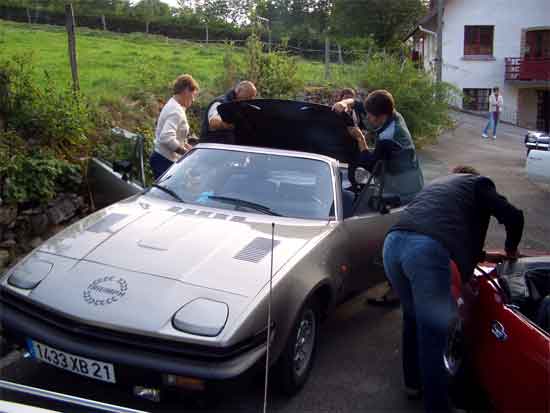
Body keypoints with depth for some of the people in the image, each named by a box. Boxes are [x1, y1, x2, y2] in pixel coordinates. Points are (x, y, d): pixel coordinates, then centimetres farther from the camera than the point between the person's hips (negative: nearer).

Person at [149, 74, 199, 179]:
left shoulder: (172, 105, 13)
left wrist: (186, 146, 11)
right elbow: (167, 138, -29)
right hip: (165, 161, -10)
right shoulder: (177, 111, -17)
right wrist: (186, 152, -19)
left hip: (161, 158, 10)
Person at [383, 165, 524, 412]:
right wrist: (510, 250, 29)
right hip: (426, 249, -7)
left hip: (393, 242, 7)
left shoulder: (438, 184, 38)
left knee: (413, 317, 26)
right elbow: (513, 217, 10)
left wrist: (482, 255, 49)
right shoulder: (478, 183, 21)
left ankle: (413, 382, 40)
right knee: (433, 332, 3)